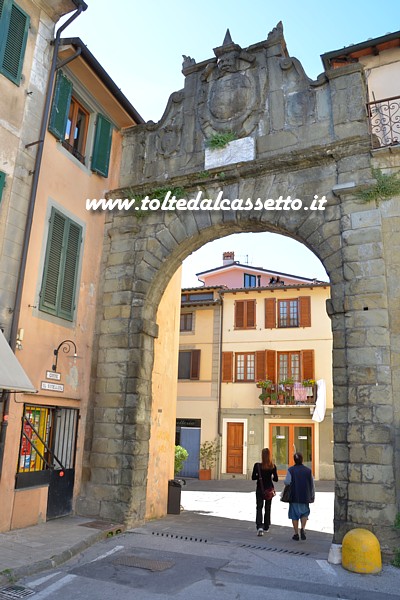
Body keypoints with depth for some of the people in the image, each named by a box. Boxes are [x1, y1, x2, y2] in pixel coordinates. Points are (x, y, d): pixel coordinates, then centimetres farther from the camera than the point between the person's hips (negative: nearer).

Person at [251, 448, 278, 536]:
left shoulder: (257, 465, -14)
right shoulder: (273, 467, -9)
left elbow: (253, 477, -10)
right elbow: (276, 479, -4)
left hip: (260, 489, -2)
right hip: (269, 489, 2)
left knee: (259, 508, 4)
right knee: (267, 508, 17)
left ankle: (259, 526, -14)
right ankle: (266, 527, 27)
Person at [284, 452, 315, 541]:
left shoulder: (290, 470, -8)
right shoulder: (308, 470, -1)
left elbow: (287, 482, -16)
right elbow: (312, 485, 2)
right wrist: (312, 496, 11)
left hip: (294, 497, -1)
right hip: (305, 497, 1)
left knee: (294, 515, 9)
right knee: (304, 513, 17)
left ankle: (296, 534, 12)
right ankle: (303, 528, -4)